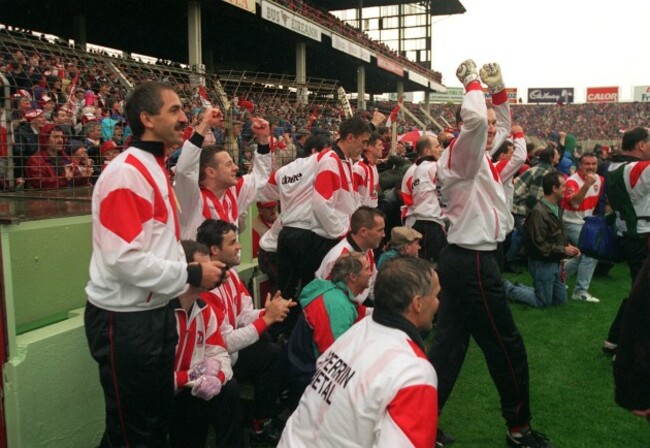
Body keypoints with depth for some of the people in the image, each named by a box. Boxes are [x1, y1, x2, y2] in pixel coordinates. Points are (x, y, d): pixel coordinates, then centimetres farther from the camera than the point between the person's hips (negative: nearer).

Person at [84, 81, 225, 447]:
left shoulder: (155, 169, 12)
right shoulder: (126, 173, -19)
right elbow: (124, 259, -25)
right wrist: (191, 274, -19)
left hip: (155, 311, 9)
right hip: (125, 319, -9)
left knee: (160, 414, 19)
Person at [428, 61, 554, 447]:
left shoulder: (478, 155, 13)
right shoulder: (461, 155, -13)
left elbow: (502, 124, 30)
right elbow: (475, 119, -34)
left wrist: (498, 88, 14)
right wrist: (473, 83, -16)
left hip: (464, 260, 9)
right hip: (474, 263, -9)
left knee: (449, 344, 9)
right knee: (507, 347, 4)